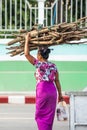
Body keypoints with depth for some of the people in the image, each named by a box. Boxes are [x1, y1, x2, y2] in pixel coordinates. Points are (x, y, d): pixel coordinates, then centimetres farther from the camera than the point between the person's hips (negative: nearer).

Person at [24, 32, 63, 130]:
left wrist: (27, 41, 3)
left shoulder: (39, 64, -5)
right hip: (52, 90, 5)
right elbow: (57, 81, 10)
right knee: (49, 115, 12)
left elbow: (27, 54, -6)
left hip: (42, 90, -5)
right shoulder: (53, 66, 9)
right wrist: (60, 94, 16)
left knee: (40, 115, 5)